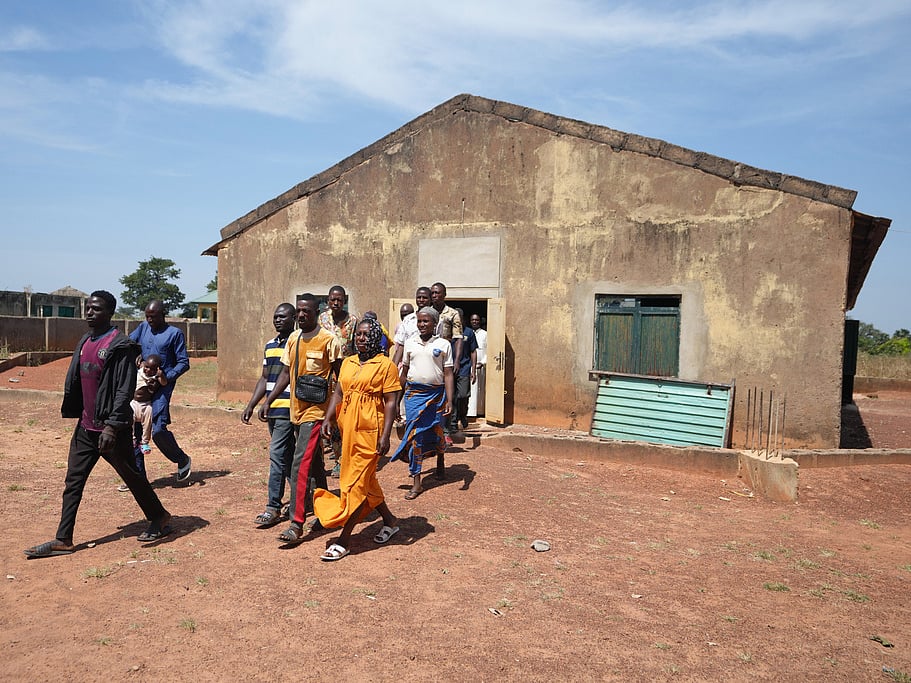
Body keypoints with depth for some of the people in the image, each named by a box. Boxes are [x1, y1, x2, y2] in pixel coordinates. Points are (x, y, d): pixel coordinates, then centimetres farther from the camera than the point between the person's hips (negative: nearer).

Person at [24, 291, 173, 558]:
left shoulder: (120, 345, -15)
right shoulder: (84, 343, 10)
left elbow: (125, 390, -20)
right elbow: (74, 384, 16)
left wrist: (112, 427, -24)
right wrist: (74, 415, 13)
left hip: (111, 429, -7)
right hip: (85, 428, 7)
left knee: (132, 476, 6)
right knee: (73, 483, 8)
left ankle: (160, 518, 25)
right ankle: (63, 540, 16)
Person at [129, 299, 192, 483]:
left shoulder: (174, 334, -1)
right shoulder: (143, 328, 15)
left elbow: (183, 363, -4)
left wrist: (165, 377, -17)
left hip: (161, 388, -6)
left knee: (158, 430, -15)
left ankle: (183, 460, 10)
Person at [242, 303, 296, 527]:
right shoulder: (270, 345, 15)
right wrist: (251, 405, 14)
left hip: (288, 409, -8)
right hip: (272, 410, 8)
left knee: (277, 456, -7)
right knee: (288, 458, 15)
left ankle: (273, 508, 1)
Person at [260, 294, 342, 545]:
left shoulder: (328, 340, -9)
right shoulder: (293, 338, 10)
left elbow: (340, 376, -5)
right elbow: (285, 374, 14)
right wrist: (267, 401, 8)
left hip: (316, 411, -7)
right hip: (297, 410, 7)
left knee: (300, 465, -12)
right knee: (315, 464, 17)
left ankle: (297, 524, -7)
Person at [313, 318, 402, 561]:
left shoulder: (385, 365, -7)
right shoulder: (347, 363, 13)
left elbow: (390, 402, -10)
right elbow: (338, 393, 12)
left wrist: (385, 436, -15)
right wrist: (328, 418, -2)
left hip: (369, 431, -7)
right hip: (348, 429, 7)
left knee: (355, 482, -4)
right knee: (365, 479, 16)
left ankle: (343, 540, 5)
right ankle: (390, 521, 34)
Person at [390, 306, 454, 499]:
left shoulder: (443, 344, 0)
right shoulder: (410, 343, 7)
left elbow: (448, 374, -3)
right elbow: (404, 371, 13)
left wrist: (449, 400, -10)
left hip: (437, 393, -1)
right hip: (414, 393, 1)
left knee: (437, 432, 10)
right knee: (414, 434, -3)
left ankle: (440, 459, 45)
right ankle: (416, 482, 2)